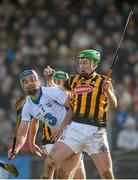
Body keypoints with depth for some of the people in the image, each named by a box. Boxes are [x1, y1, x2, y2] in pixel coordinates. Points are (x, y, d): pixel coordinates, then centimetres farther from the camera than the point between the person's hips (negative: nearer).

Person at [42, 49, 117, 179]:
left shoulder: (103, 81, 5)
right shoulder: (74, 80, 15)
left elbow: (113, 105, -9)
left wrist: (107, 91, -29)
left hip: (95, 131, -3)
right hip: (75, 128, 3)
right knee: (50, 162, -8)